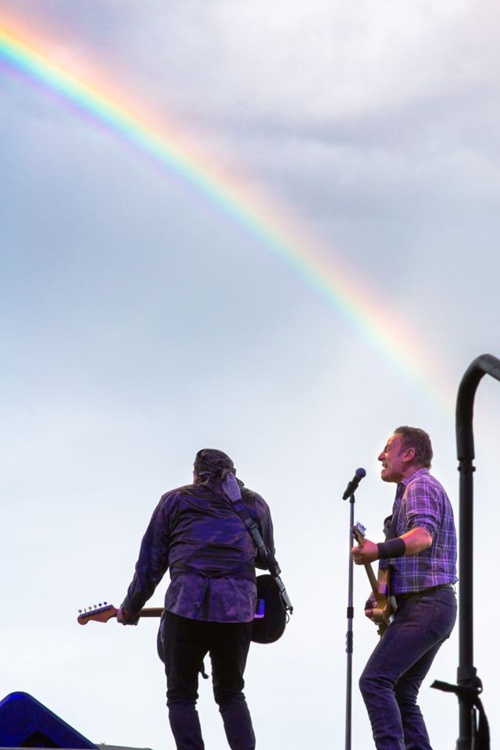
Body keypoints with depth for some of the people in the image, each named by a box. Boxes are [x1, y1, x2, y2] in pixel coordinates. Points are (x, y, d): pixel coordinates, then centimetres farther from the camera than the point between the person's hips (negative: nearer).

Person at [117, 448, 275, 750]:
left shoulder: (175, 501, 17)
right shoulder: (255, 504, 22)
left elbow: (150, 564, 16)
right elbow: (266, 558, 35)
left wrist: (130, 609, 26)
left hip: (187, 604, -2)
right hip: (238, 608, 2)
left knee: (181, 694, 9)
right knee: (230, 693, 17)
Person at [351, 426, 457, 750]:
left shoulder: (420, 485, -9)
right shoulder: (423, 488, 25)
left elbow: (423, 536, -28)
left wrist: (379, 551, -45)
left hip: (423, 605, -11)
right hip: (436, 605, 11)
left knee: (375, 680, -17)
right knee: (401, 693, 10)